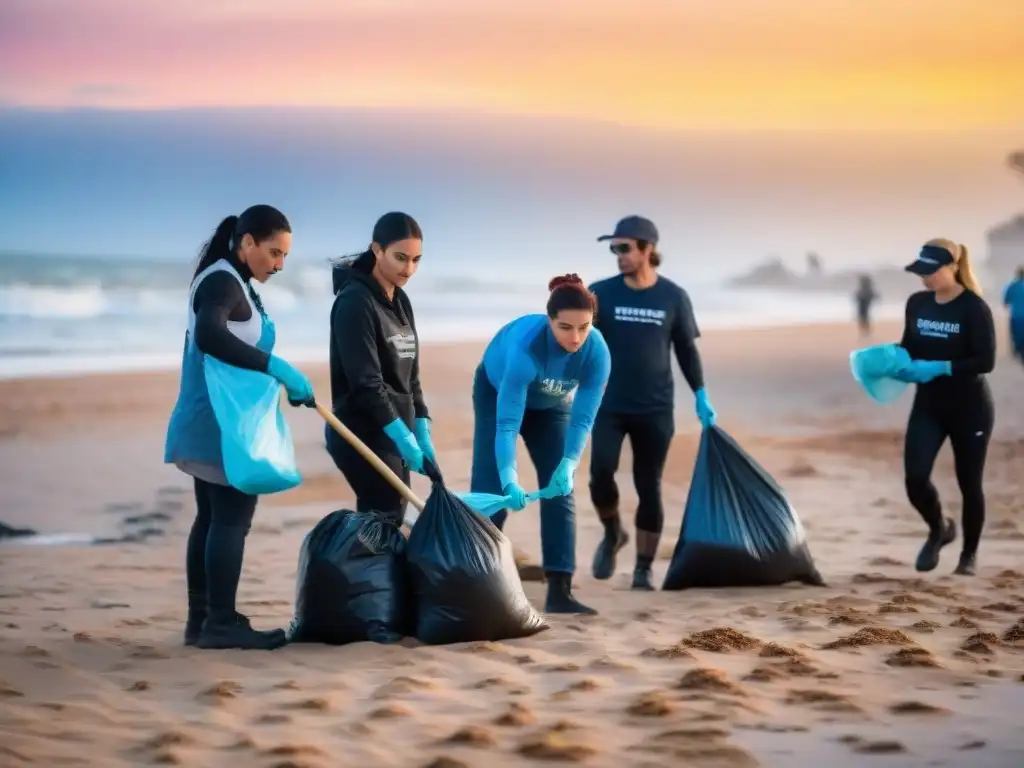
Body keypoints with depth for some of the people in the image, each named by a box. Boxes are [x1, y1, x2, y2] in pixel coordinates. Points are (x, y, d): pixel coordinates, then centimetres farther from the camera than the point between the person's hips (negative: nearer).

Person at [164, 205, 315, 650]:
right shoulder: (222, 280, -14)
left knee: (213, 516, 10)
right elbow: (209, 335, -31)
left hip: (211, 423, 10)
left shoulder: (232, 282, 17)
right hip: (221, 423, -10)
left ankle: (201, 619, 12)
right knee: (232, 517, -10)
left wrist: (280, 379, 11)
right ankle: (221, 622, -9)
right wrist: (274, 367, -31)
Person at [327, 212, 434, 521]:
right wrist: (403, 436, -22)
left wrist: (421, 432, 8)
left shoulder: (400, 301, 12)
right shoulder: (355, 301, -14)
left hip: (395, 433, 8)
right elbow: (365, 383, -20)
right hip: (364, 436, -8)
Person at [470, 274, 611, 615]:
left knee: (560, 490, -5)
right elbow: (507, 421, -45)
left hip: (553, 405, 3)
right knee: (491, 489, -9)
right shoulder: (525, 345, -43)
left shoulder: (597, 352, -33)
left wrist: (568, 464, -46)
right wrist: (510, 480, -55)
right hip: (496, 393, -3)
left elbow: (583, 418, -30)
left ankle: (559, 591, -5)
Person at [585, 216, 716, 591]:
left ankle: (643, 570, 12)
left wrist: (701, 395, 5)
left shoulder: (673, 297, 0)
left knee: (649, 487, 2)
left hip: (656, 409, 0)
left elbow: (686, 349, 9)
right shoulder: (600, 294, -1)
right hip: (609, 405, 0)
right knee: (600, 472, -16)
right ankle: (612, 534, 13)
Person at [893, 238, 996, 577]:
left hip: (969, 407, -4)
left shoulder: (974, 307, -15)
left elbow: (986, 360, -19)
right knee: (915, 477, -10)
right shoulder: (917, 304, 3)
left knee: (969, 483, 6)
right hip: (927, 405, 4)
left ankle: (969, 554, 24)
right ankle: (939, 529, 20)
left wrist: (939, 368, -27)